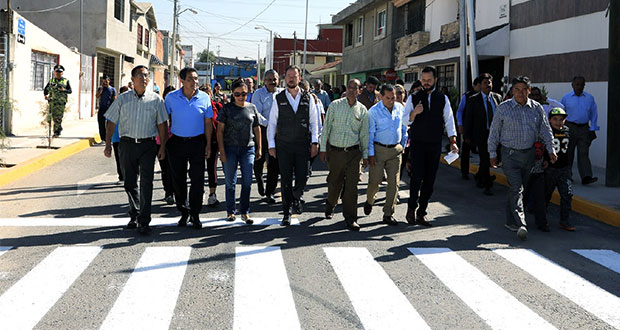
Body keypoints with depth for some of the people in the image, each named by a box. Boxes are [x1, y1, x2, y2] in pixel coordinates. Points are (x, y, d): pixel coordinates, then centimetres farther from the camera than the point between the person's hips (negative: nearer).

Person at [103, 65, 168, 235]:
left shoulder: (155, 99, 4)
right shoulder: (122, 99, 6)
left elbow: (162, 124, 6)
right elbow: (111, 122, 9)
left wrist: (162, 147, 1)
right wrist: (108, 144, 2)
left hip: (148, 145, -2)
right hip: (127, 144, 2)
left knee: (146, 182, -10)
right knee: (129, 183, 10)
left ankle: (144, 222, -7)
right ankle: (134, 215, 28)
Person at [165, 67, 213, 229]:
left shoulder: (204, 98, 0)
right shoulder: (171, 97, -1)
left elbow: (208, 123, 5)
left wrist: (208, 144, 0)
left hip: (197, 143, -1)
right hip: (176, 143, 1)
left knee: (197, 180, -2)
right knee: (178, 180, 7)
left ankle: (195, 215, 9)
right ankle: (183, 213, 22)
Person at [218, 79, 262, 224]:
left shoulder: (252, 108, 9)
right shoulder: (227, 108, 1)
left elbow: (257, 129, 14)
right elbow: (220, 130, -1)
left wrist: (259, 148, 11)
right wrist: (221, 151, -8)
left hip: (248, 148, 2)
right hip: (230, 148, -1)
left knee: (247, 182, -1)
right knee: (230, 181, 4)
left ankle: (245, 212, 9)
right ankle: (231, 211, 16)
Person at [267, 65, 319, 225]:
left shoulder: (308, 99, 5)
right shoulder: (278, 99, 2)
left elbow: (314, 122, 8)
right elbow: (272, 123, 5)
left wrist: (314, 142, 0)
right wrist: (271, 145, 0)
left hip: (302, 145, 1)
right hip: (283, 146, -1)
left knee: (302, 177, 2)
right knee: (286, 180, 1)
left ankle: (297, 197, 35)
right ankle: (286, 213, 12)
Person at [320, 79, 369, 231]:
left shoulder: (362, 110, 5)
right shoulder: (335, 105, 0)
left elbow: (364, 134, 10)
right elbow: (326, 127, 3)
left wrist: (365, 155, 9)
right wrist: (323, 148, 1)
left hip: (353, 152, 0)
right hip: (335, 151, 0)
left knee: (352, 185, -5)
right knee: (334, 183, 10)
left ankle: (350, 218, 1)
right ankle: (330, 206, 38)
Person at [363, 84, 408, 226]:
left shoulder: (400, 108, 5)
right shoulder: (374, 111, -7)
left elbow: (404, 128, 17)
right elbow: (370, 133, -6)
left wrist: (403, 145, 15)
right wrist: (370, 153, -10)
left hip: (395, 150, 3)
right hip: (379, 149, -3)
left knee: (394, 182, -1)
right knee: (375, 180, -1)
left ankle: (388, 214, 7)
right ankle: (369, 201, 32)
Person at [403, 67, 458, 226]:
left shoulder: (443, 99, 7)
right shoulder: (414, 98, 5)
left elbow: (449, 120, 7)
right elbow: (406, 120, 3)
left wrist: (453, 141, -2)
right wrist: (414, 113, -18)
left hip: (435, 144, 2)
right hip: (417, 143, -2)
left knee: (429, 180, 4)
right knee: (417, 176, -14)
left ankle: (421, 213, 13)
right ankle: (411, 209, 1)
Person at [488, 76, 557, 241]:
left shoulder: (537, 108, 6)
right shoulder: (503, 108, -2)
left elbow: (545, 130, 12)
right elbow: (494, 133, 3)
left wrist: (550, 149, 5)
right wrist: (492, 154, 2)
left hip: (529, 154, 3)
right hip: (510, 154, -3)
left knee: (518, 188, 9)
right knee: (516, 188, -14)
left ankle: (510, 221, 22)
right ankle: (521, 225, -21)